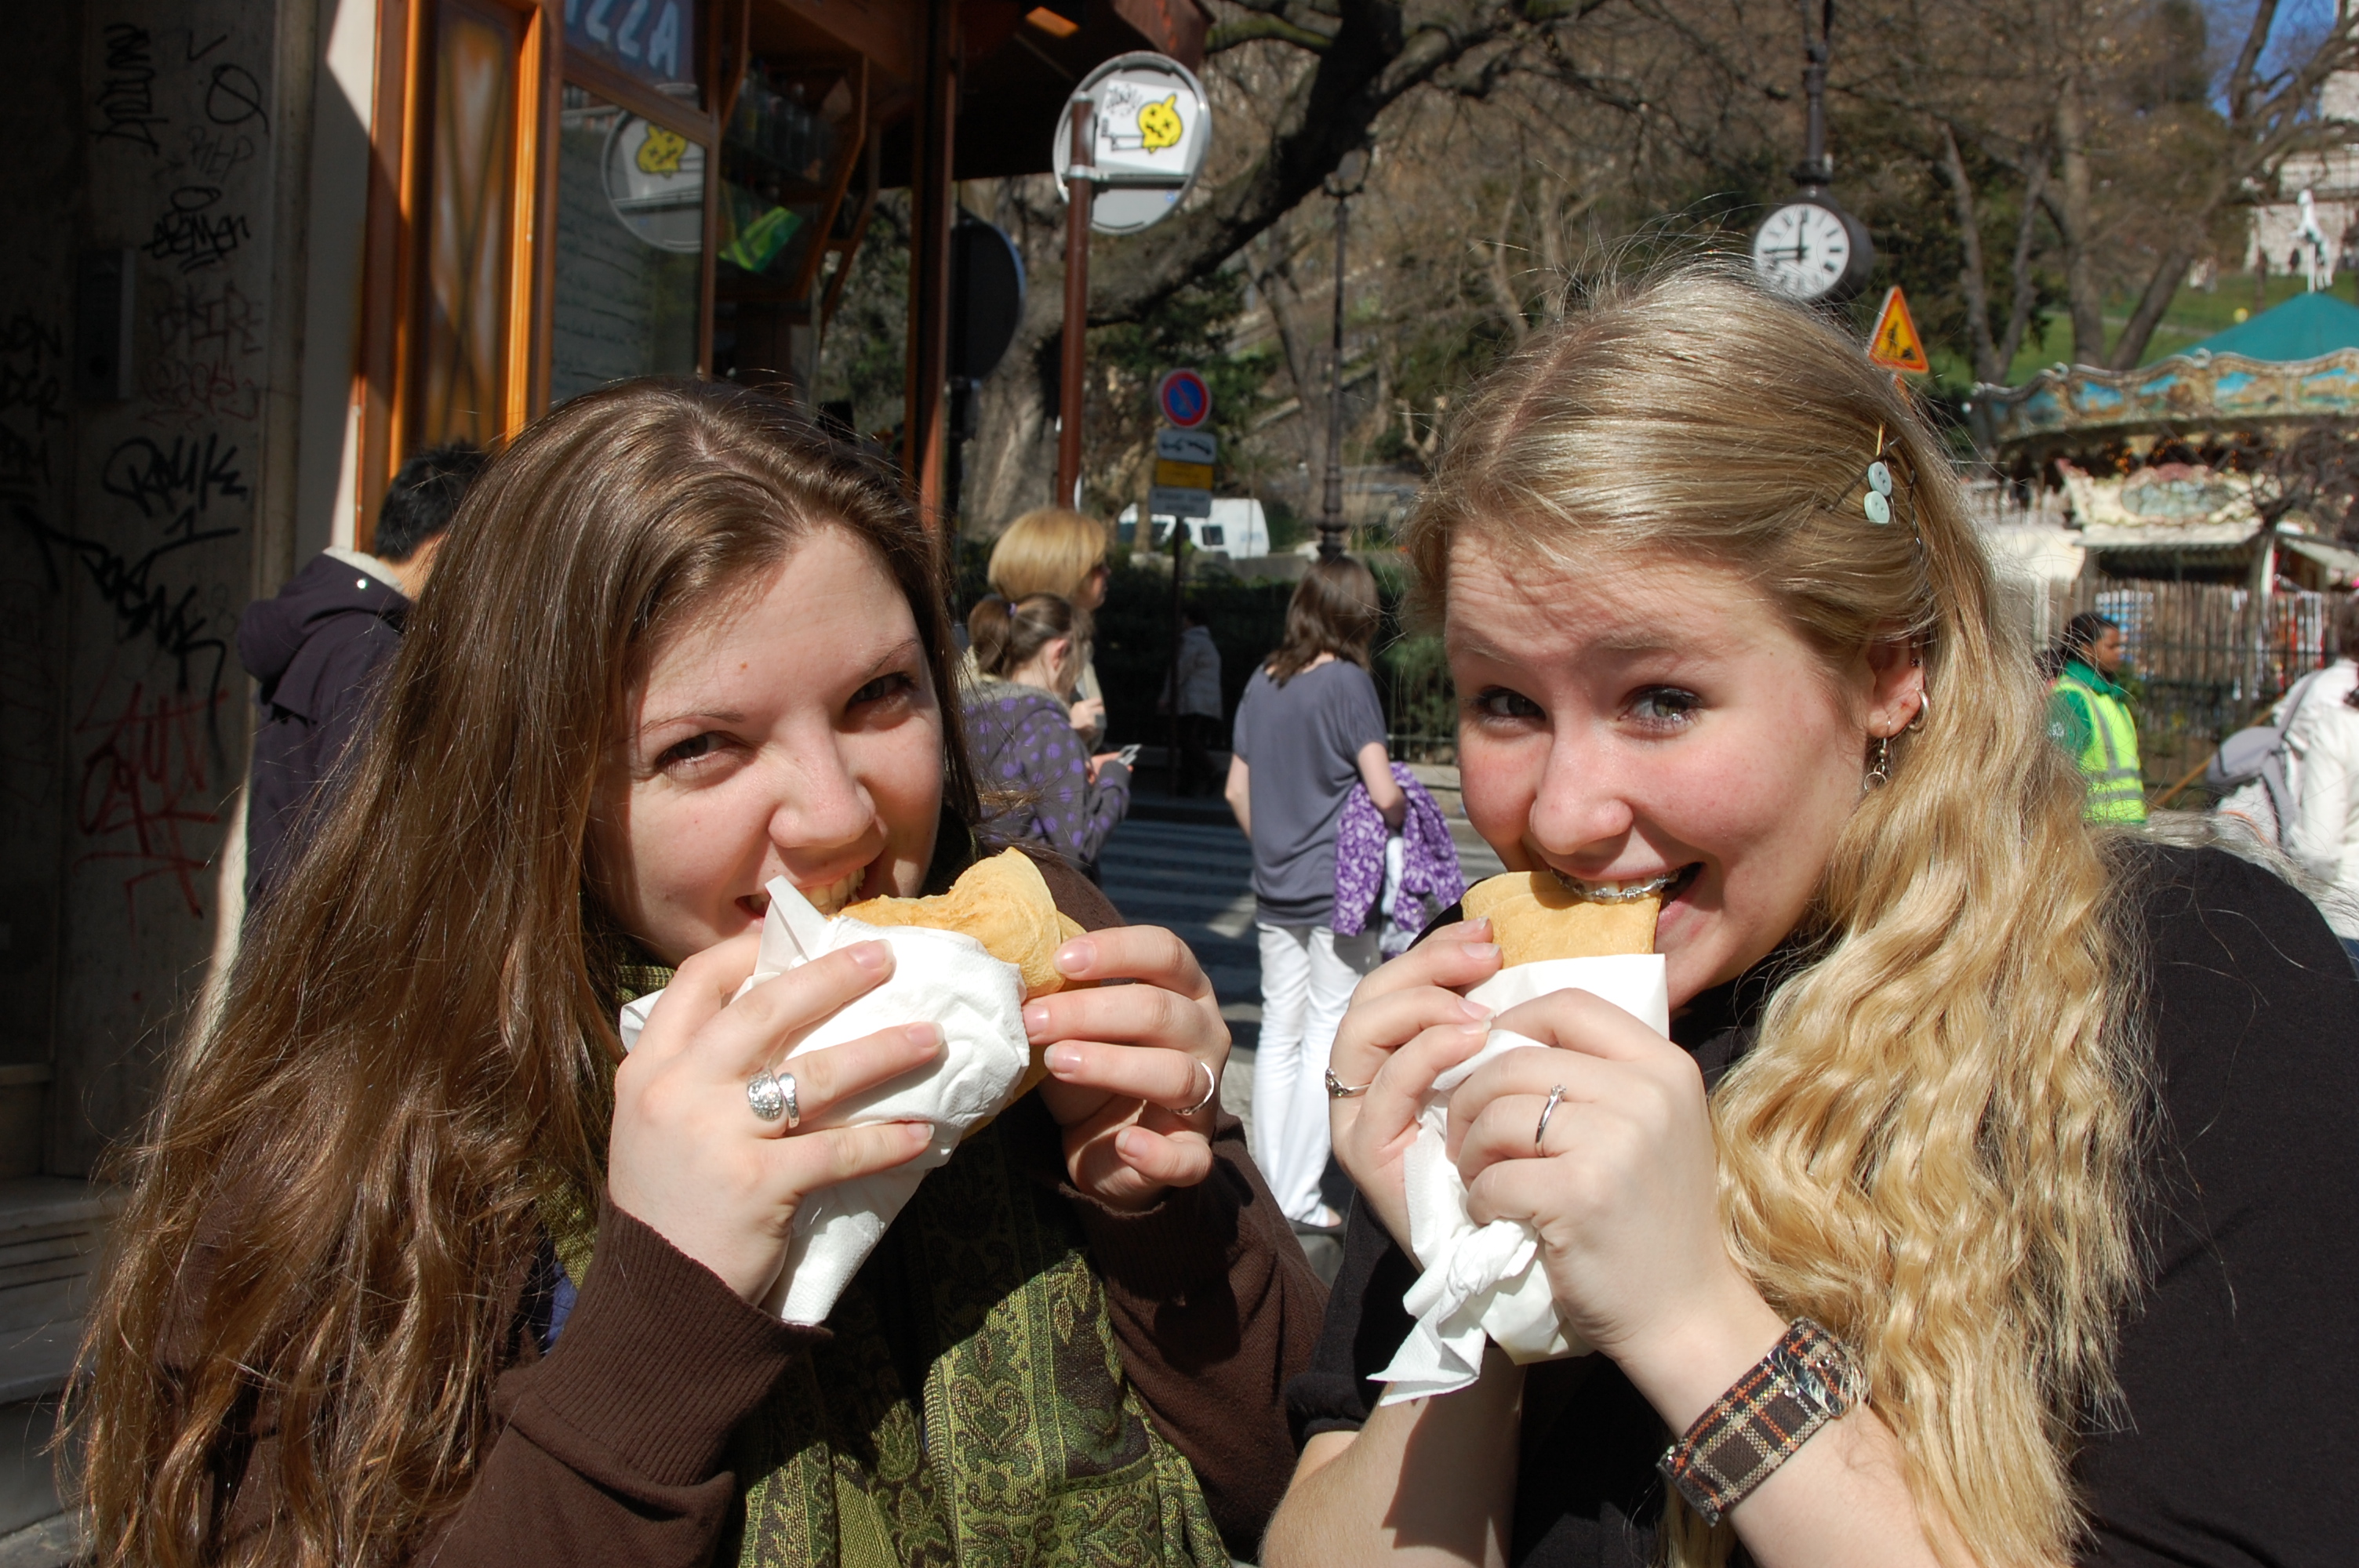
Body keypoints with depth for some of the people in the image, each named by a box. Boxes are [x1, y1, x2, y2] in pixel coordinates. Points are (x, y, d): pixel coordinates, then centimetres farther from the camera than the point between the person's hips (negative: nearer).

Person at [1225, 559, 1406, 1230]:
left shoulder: (1262, 683, 6)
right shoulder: (1348, 683, -13)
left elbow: (1237, 789, 11)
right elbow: (1385, 795, -19)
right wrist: (1407, 816, 2)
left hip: (1275, 890, 6)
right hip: (1340, 890, -6)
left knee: (1279, 1034, 13)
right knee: (1327, 1038, 2)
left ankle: (1269, 1185, 19)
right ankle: (1300, 1197, 6)